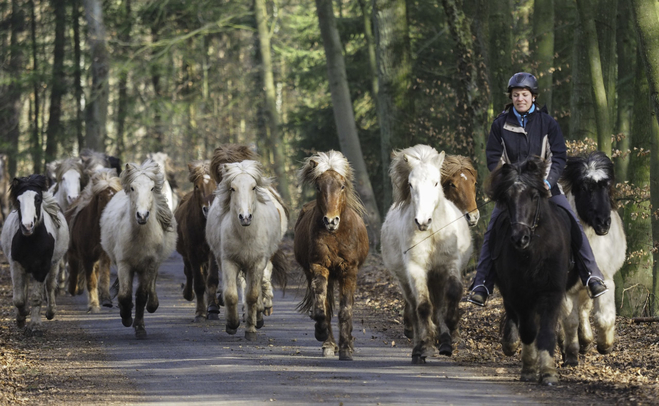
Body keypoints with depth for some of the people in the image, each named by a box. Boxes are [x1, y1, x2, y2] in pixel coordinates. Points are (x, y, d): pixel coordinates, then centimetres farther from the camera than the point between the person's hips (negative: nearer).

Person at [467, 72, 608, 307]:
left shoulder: (547, 122, -1)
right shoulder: (501, 124, 0)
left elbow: (559, 157, -2)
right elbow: (493, 159, 1)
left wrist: (547, 182, -17)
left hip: (545, 183, 0)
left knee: (573, 224, -13)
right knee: (492, 231, -14)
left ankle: (592, 277, -8)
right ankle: (481, 285, -12)